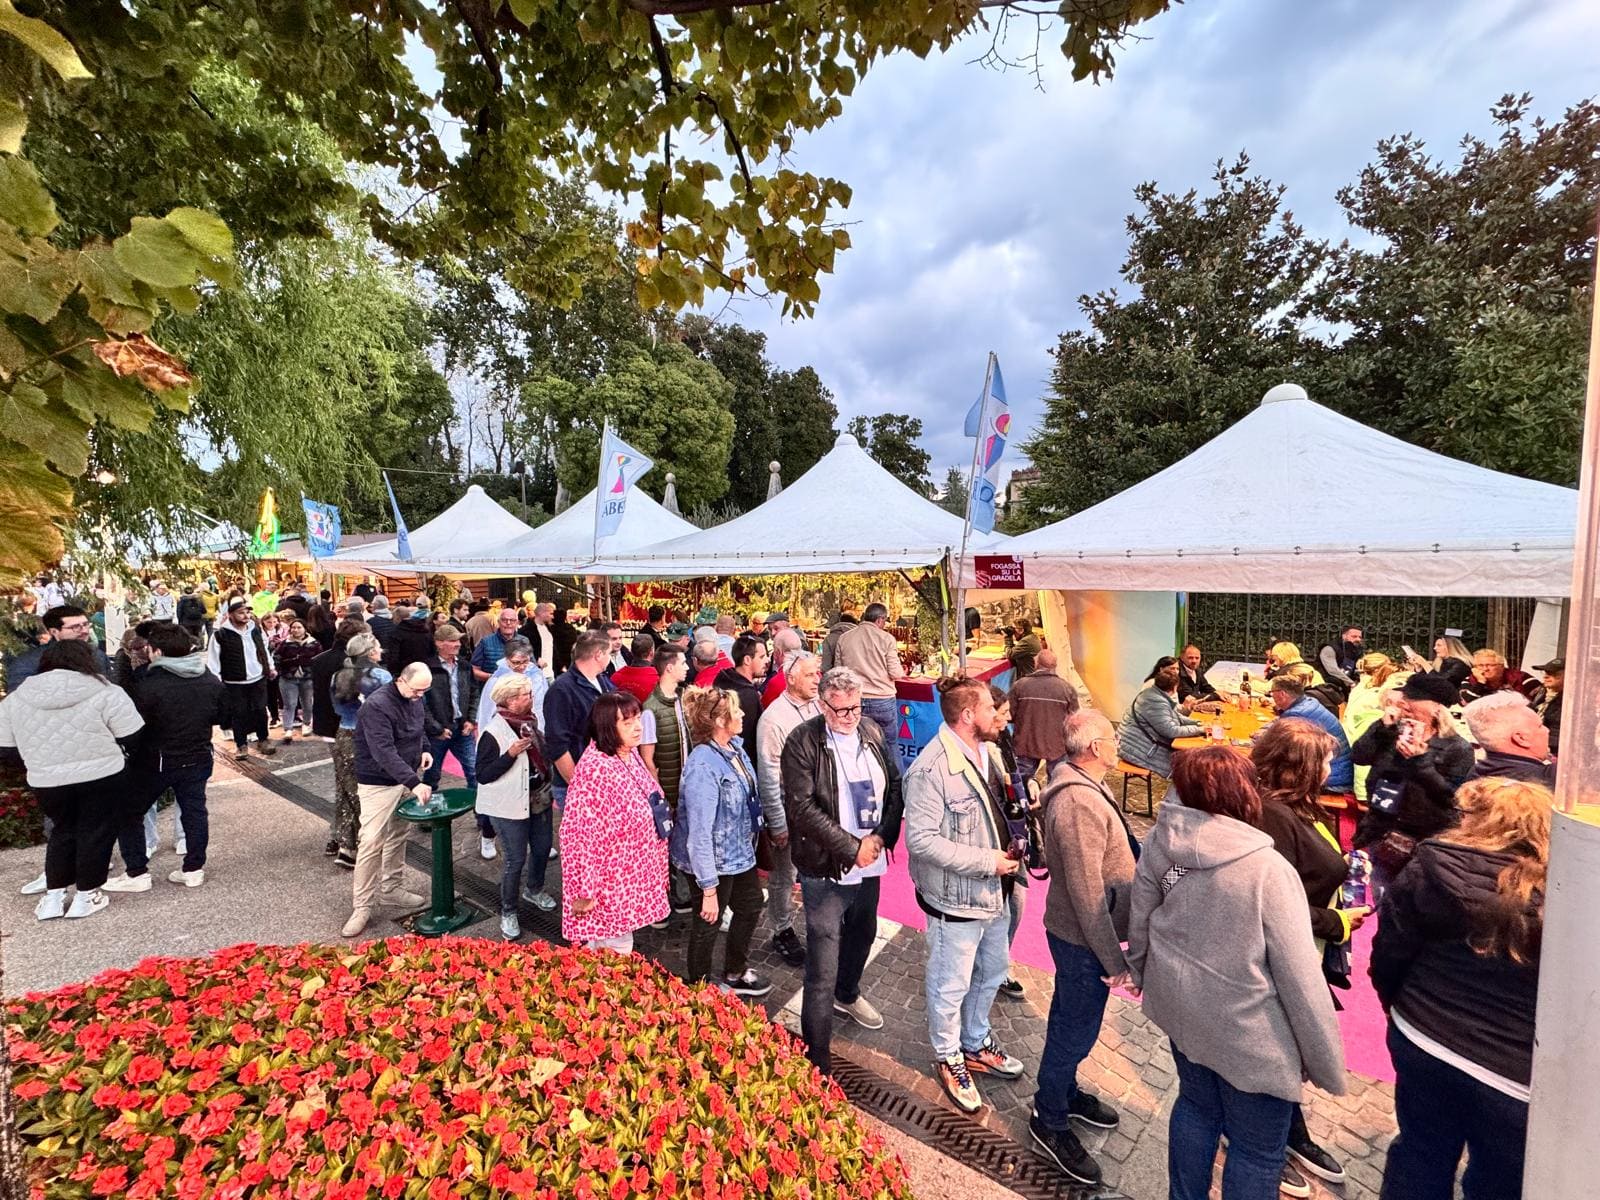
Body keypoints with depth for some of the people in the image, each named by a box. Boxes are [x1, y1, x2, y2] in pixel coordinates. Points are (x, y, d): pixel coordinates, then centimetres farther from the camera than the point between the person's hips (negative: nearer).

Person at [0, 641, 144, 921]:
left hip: (47, 782, 4)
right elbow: (133, 740, -8)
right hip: (102, 778, -4)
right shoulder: (105, 693, -10)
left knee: (63, 831, 22)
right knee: (95, 833, 11)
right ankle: (85, 897, 19)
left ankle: (52, 897, 25)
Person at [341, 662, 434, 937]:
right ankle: (362, 906, 7)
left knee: (397, 837, 16)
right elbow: (384, 752, -31)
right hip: (379, 783, -7)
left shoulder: (413, 699, 1)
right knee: (372, 842, -5)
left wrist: (424, 749, 1)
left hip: (406, 779, 8)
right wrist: (414, 783, -37)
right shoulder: (376, 705, -25)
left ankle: (391, 889, 30)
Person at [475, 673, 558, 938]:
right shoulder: (494, 732, -19)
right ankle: (508, 913, 22)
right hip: (511, 807, -7)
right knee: (516, 859, 1)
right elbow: (483, 775, -20)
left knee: (542, 849, 17)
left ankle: (534, 890, 44)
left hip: (539, 800, 7)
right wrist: (511, 753, -29)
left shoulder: (530, 722, 3)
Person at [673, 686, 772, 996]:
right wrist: (709, 889, -25)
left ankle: (735, 974, 51)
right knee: (708, 923, 15)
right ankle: (699, 989, 43)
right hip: (715, 861, -8)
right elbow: (700, 834, -29)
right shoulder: (704, 767, -32)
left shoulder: (735, 747, -7)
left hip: (739, 852, 9)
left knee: (751, 907, 26)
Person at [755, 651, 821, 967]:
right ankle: (783, 932, 33)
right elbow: (768, 776, -16)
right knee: (784, 876, 13)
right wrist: (777, 823, -13)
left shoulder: (818, 706, -2)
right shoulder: (774, 718, -19)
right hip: (788, 810, -5)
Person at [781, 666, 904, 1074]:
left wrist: (881, 836, -9)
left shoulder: (872, 734, 2)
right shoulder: (802, 743, -16)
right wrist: (852, 848, -19)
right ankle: (818, 1062, 14)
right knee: (822, 974, -2)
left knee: (863, 933, 29)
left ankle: (847, 995, 57)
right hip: (826, 870, -7)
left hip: (871, 863, 7)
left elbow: (895, 786, 5)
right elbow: (802, 807, -20)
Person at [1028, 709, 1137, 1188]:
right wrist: (1113, 957, -20)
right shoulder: (1080, 803, -31)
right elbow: (1087, 892, -29)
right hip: (1083, 939, -9)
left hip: (1074, 931, 10)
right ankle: (1050, 1122, 29)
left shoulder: (1081, 785, 2)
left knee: (1070, 1022, 26)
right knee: (1075, 1031, 9)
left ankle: (1065, 1093, 47)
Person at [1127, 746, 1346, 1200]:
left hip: (1182, 1009, 6)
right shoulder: (1267, 870, -27)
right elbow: (1301, 978, -20)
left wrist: (1145, 977, 20)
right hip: (1248, 1032, -5)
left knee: (1197, 1107, 28)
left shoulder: (1160, 843, -12)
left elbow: (1138, 922, 2)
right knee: (1257, 1151, 17)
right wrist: (1326, 1062, -5)